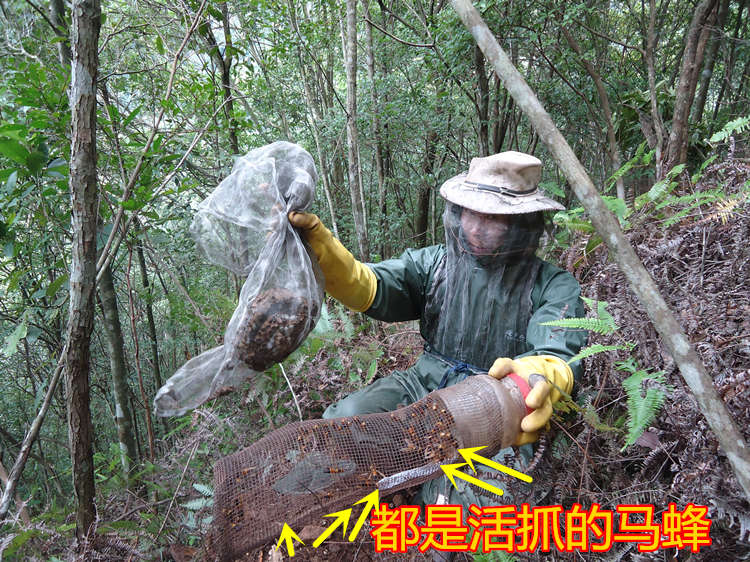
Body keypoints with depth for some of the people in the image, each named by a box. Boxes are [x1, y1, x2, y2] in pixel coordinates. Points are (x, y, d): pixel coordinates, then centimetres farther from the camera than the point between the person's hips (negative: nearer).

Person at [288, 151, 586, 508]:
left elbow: (558, 359, -20)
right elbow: (368, 288, -9)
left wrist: (536, 376, -47)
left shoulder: (553, 288, -5)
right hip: (424, 385, 4)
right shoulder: (434, 263, 4)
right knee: (345, 418, -19)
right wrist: (317, 243, -28)